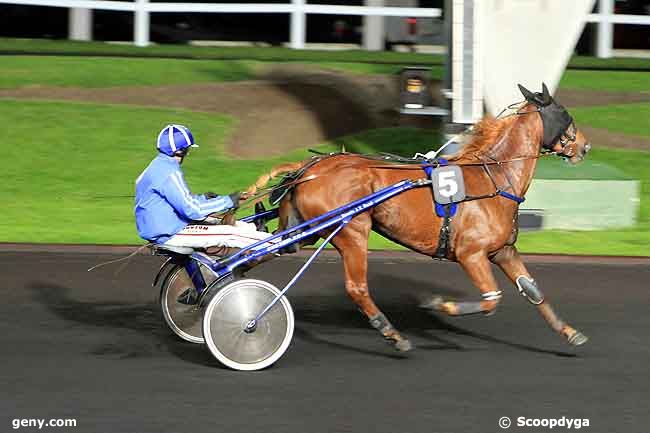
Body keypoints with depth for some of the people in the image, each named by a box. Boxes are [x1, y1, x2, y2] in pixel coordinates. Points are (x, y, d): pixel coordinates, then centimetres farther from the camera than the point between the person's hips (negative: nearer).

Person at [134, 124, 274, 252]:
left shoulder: (159, 166, 12)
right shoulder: (168, 173, -21)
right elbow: (192, 209, -23)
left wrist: (203, 198, 12)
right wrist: (227, 202, -15)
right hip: (168, 234, -10)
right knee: (229, 235, -9)